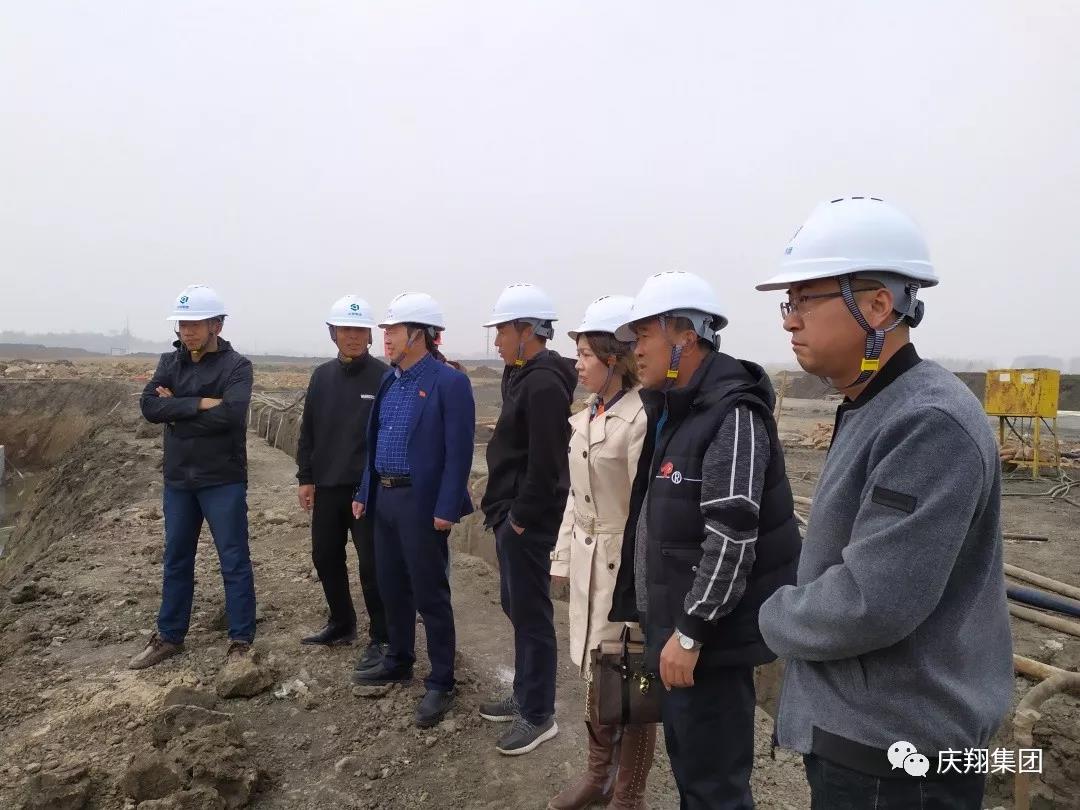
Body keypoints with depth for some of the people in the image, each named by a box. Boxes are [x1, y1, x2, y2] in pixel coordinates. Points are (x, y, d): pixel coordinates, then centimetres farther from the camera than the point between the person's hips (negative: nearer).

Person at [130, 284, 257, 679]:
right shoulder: (169, 362, 7)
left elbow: (230, 414, -24)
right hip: (178, 479, 6)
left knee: (234, 561, 3)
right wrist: (199, 404, -19)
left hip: (223, 480, -5)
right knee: (176, 560, 16)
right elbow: (149, 406, -7)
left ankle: (241, 640, 15)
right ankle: (169, 637, 30)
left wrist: (176, 410, -13)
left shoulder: (236, 365, -9)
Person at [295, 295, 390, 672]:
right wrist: (305, 478, 7)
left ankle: (380, 638, 13)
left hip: (368, 488, -6)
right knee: (326, 557, 15)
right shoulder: (322, 376, 8)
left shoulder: (384, 377, -8)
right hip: (327, 486, 6)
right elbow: (308, 431, 11)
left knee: (371, 564, 0)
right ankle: (341, 624, 34)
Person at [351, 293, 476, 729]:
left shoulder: (449, 382, -13)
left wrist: (446, 510, -19)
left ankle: (440, 684, 16)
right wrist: (365, 492, 14)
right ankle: (398, 662, 37)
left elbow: (459, 452, -16)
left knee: (430, 596, 2)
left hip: (421, 503, -8)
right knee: (392, 587, 19)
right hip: (384, 498, 8)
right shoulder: (389, 380, 11)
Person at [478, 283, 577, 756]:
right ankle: (525, 695, 34)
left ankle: (539, 715, 15)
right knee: (515, 607, 19)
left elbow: (545, 464, -24)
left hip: (528, 520, -10)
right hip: (513, 514, 10)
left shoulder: (544, 385, -19)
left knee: (531, 614, 1)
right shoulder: (521, 375, 13)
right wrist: (503, 509, 15)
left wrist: (521, 517, -17)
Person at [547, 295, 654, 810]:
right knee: (593, 672, 20)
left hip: (624, 566, -8)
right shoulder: (585, 418, 8)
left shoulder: (641, 419, -19)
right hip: (587, 563, 8)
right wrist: (563, 557, 14)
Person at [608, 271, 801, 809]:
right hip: (678, 624, 10)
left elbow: (731, 539, -25)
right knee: (686, 757, 23)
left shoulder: (732, 416, -19)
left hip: (711, 635, -9)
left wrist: (691, 632, -22)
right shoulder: (672, 412, 11)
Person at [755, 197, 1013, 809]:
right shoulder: (871, 409, 8)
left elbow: (870, 603, -29)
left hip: (893, 752, -9)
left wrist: (778, 617, -12)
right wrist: (796, 609, 2)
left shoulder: (930, 424, -24)